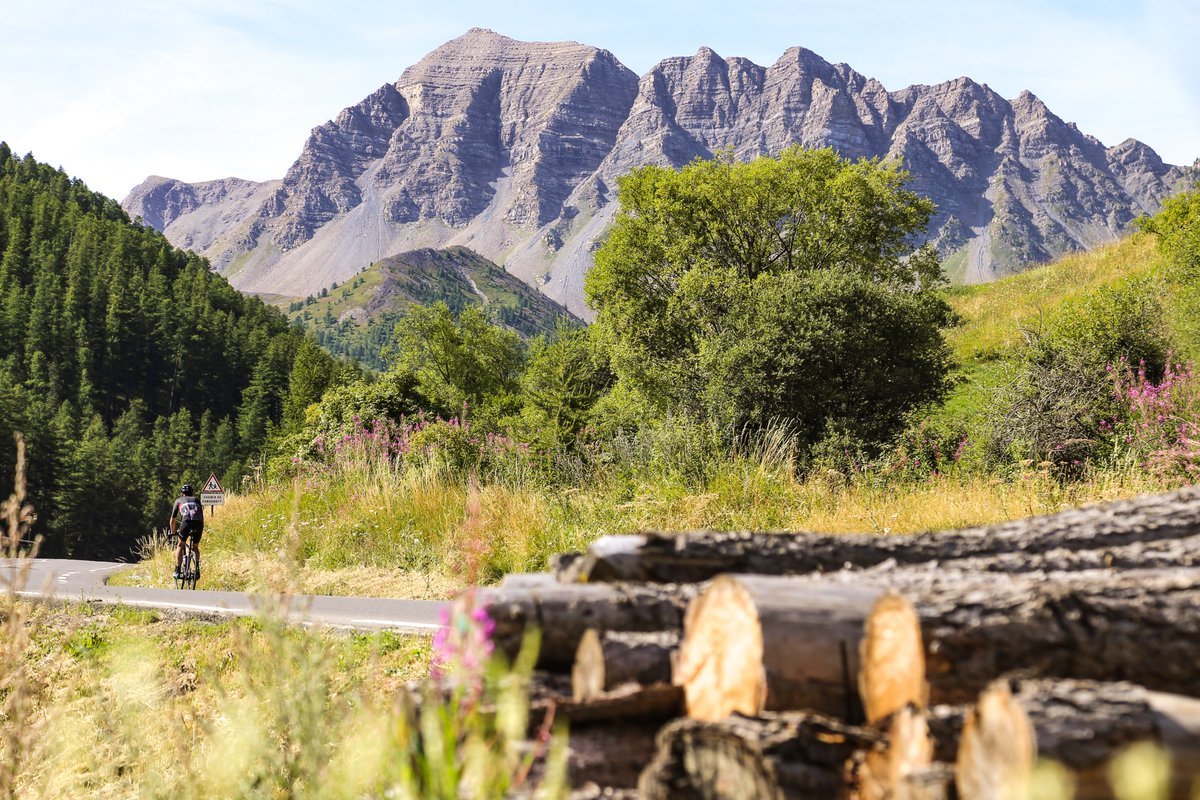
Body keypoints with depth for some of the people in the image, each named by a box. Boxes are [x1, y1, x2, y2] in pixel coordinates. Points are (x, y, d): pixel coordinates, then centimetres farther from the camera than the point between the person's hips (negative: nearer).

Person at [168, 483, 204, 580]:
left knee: (180, 546, 17)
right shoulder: (196, 500, 34)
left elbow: (172, 521, 33)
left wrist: (173, 532, 48)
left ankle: (177, 571, 8)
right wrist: (200, 530, 52)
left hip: (187, 522, -2)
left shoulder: (179, 501, 29)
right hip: (199, 523, 2)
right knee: (195, 547, 24)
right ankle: (197, 568, 8)